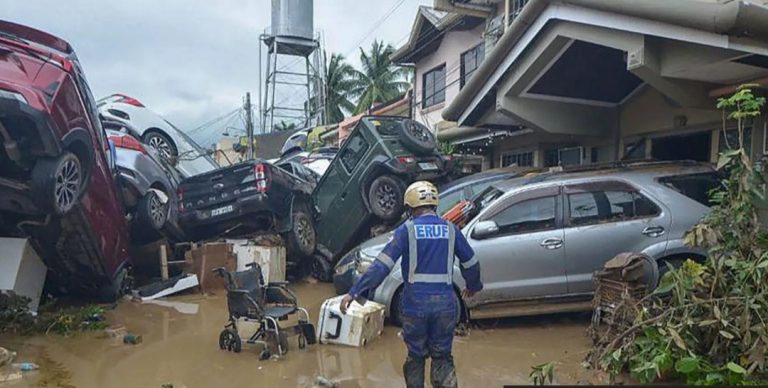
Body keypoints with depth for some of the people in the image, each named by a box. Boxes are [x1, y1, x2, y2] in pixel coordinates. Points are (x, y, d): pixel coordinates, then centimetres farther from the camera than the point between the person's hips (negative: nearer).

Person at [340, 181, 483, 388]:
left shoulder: (407, 230, -5)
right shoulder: (451, 229, 4)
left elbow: (381, 265, -12)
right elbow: (471, 264, 13)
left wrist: (354, 292, -11)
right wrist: (473, 286, 33)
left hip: (415, 305, -2)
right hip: (445, 304, 2)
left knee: (416, 356, 18)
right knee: (442, 357, 16)